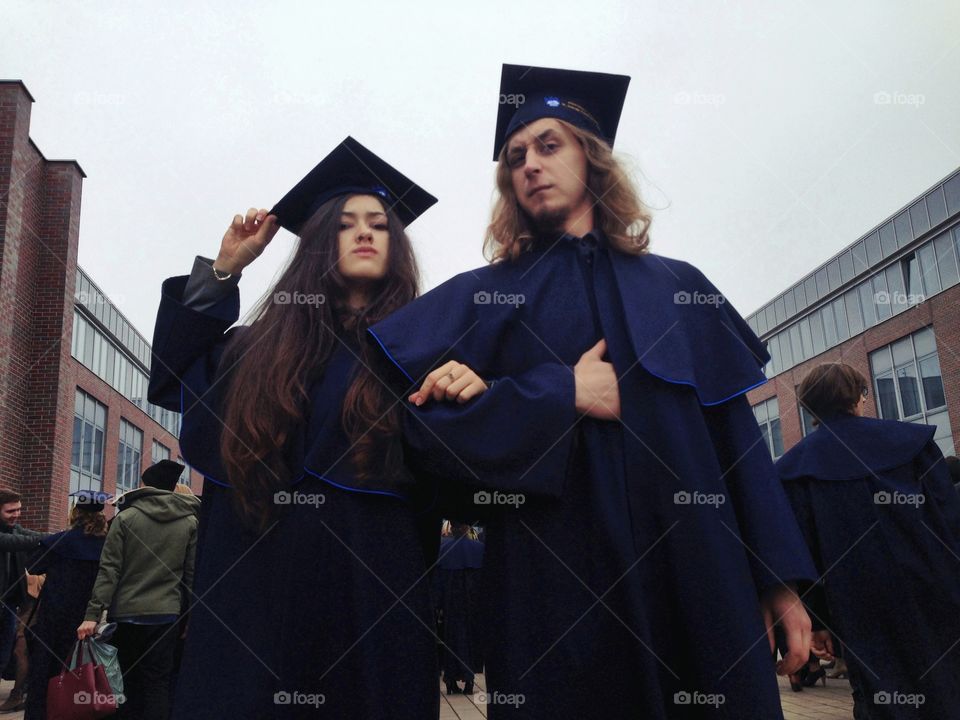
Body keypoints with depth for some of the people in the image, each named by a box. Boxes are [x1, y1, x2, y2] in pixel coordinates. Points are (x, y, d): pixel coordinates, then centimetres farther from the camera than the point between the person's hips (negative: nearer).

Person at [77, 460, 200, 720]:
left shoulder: (125, 517, -2)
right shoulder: (190, 522, 3)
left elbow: (109, 569, -7)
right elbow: (192, 575, 1)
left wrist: (93, 614, -8)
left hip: (127, 613, -1)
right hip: (166, 615, 1)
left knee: (128, 681, 12)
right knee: (158, 683, 5)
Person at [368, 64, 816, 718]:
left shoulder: (678, 287, 12)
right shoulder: (486, 295, 7)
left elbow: (736, 431, 8)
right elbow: (429, 418, -5)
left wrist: (779, 577, 2)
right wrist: (563, 393, -14)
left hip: (694, 566, 2)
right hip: (555, 573, -1)